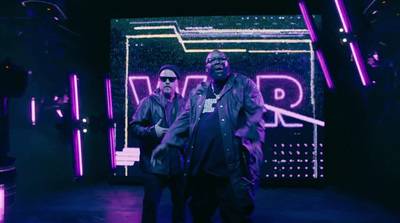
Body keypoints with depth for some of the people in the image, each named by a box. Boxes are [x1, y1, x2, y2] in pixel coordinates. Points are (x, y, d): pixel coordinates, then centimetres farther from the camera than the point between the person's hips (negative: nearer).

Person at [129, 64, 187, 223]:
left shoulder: (184, 104, 8)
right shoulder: (148, 102, 2)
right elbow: (133, 127, -2)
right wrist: (152, 131, -18)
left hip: (178, 164, 3)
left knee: (180, 202, 13)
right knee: (151, 202, 1)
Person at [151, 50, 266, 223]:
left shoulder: (244, 84, 5)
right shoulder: (197, 92, 18)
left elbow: (256, 113, -6)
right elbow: (183, 120, 15)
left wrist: (244, 139, -21)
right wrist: (167, 143, 2)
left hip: (232, 168, -4)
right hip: (199, 168, 5)